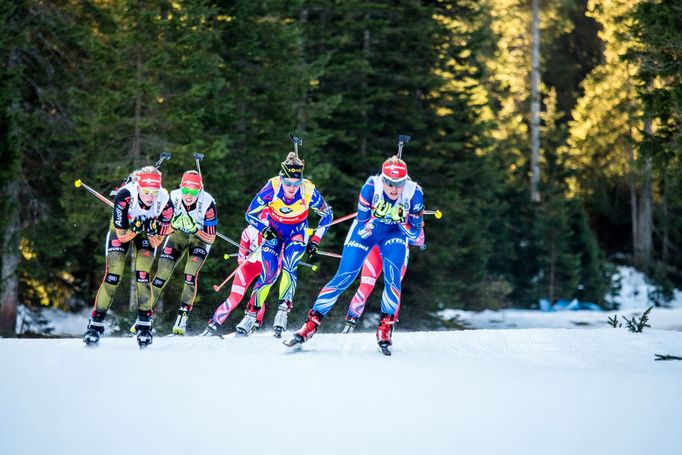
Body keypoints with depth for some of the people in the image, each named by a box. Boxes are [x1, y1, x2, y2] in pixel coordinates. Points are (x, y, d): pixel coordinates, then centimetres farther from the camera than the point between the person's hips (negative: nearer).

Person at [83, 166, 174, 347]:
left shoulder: (165, 203, -30)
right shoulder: (124, 196, -36)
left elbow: (156, 242, -20)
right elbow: (122, 235, -27)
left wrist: (153, 230, -40)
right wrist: (136, 227, -44)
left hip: (146, 233, 1)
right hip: (122, 229, -1)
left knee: (142, 276, -15)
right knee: (113, 276, -11)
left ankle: (144, 324, -3)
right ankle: (96, 324, -3)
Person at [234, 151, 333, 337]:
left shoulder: (309, 191, -27)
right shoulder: (272, 188, -28)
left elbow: (327, 215, -8)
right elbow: (251, 214, -14)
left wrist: (315, 241, -9)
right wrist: (265, 230, -29)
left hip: (297, 232, 0)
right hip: (274, 230, 0)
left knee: (289, 266, -25)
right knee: (268, 274, -10)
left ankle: (283, 310, -25)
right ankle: (251, 315, 3)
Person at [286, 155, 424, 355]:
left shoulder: (414, 193, -26)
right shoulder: (371, 186, -30)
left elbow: (414, 235, -16)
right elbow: (362, 225, -20)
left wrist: (404, 223, -36)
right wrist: (371, 222, -41)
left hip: (394, 234, 1)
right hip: (365, 230, -1)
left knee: (392, 276, -23)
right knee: (344, 278, -8)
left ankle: (385, 329, -11)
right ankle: (311, 324, 0)